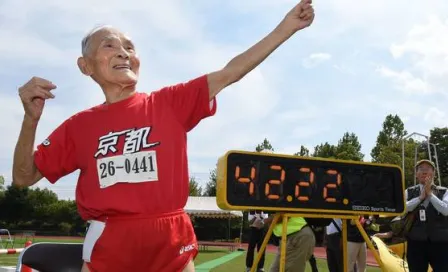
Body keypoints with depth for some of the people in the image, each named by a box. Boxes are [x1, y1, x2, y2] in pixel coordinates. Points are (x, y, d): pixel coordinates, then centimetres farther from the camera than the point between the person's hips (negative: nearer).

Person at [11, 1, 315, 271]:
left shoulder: (170, 103, 3)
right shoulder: (79, 125, 6)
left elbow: (229, 74, 0)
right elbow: (24, 177, 8)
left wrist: (287, 26, -4)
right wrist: (31, 118, -8)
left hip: (173, 242, 0)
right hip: (107, 245, 1)